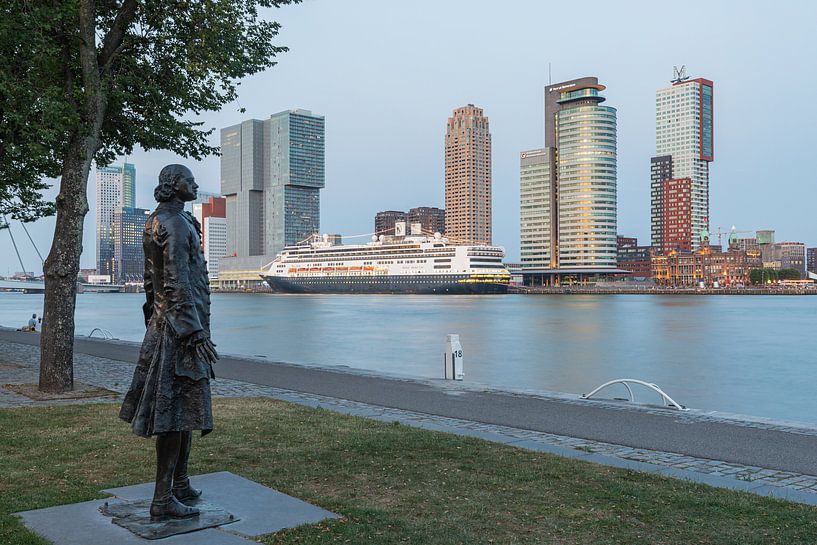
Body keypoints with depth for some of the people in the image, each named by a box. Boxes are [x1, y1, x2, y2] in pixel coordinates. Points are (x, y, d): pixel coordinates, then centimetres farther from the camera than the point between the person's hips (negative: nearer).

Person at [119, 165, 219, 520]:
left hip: (163, 322, 11)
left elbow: (151, 280, 20)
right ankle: (163, 500, -2)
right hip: (182, 324, -11)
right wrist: (197, 332, -21)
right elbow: (177, 284, -21)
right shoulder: (176, 224, -16)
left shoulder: (155, 223, 16)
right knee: (175, 408, -7)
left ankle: (180, 485, 24)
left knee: (181, 407, 15)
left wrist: (155, 321, 25)